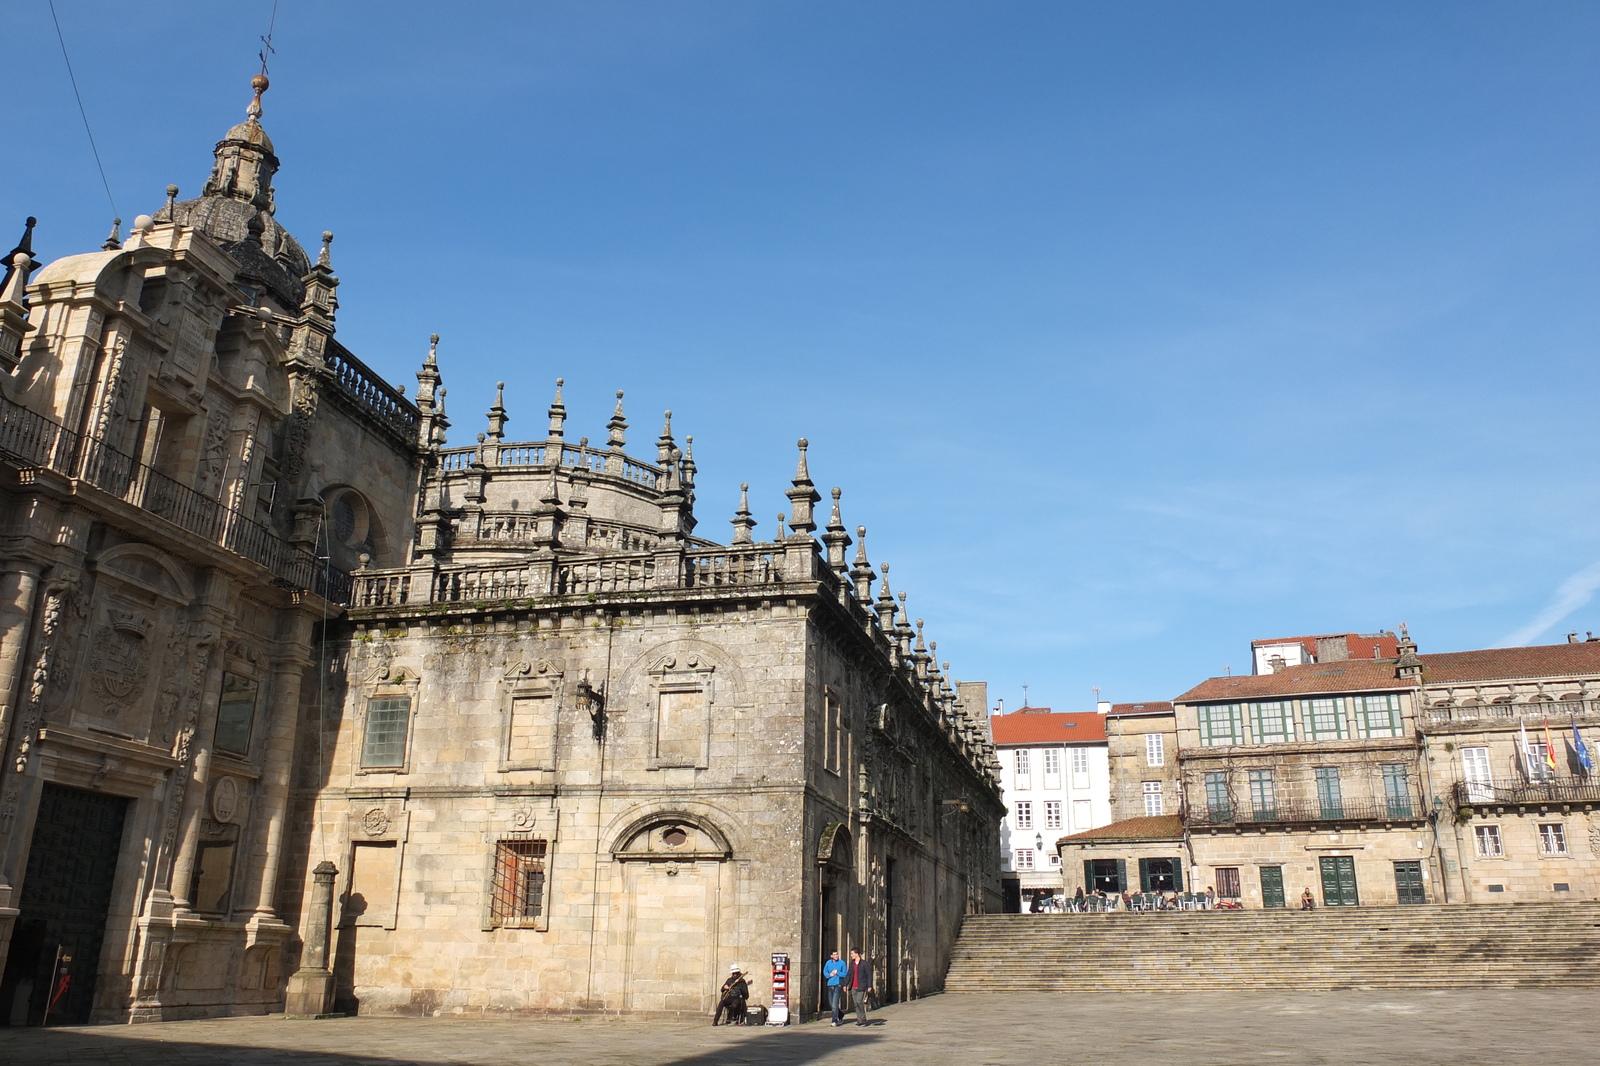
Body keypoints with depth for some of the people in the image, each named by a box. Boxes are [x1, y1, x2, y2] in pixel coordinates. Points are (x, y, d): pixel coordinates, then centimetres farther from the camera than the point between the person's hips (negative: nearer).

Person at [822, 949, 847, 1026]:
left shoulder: (842, 963, -4)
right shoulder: (828, 963, 6)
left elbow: (845, 974, -2)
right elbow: (824, 972, 15)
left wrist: (837, 972, -14)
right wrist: (829, 975, -5)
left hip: (838, 985, -5)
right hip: (830, 985, 5)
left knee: (835, 1004, -12)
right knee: (831, 1004, 13)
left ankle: (834, 1021, -5)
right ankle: (841, 1015, 36)